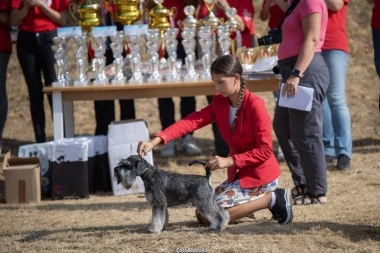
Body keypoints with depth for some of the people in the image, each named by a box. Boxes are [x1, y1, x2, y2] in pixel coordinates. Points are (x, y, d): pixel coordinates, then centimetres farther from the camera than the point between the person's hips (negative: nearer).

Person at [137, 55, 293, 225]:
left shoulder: (255, 105, -19)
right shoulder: (219, 103, 1)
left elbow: (265, 150, -19)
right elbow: (192, 121, -13)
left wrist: (230, 161, -26)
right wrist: (155, 141, -26)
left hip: (260, 175, -8)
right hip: (238, 173, 8)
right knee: (202, 211, 8)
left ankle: (271, 198, -6)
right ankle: (260, 197, 13)